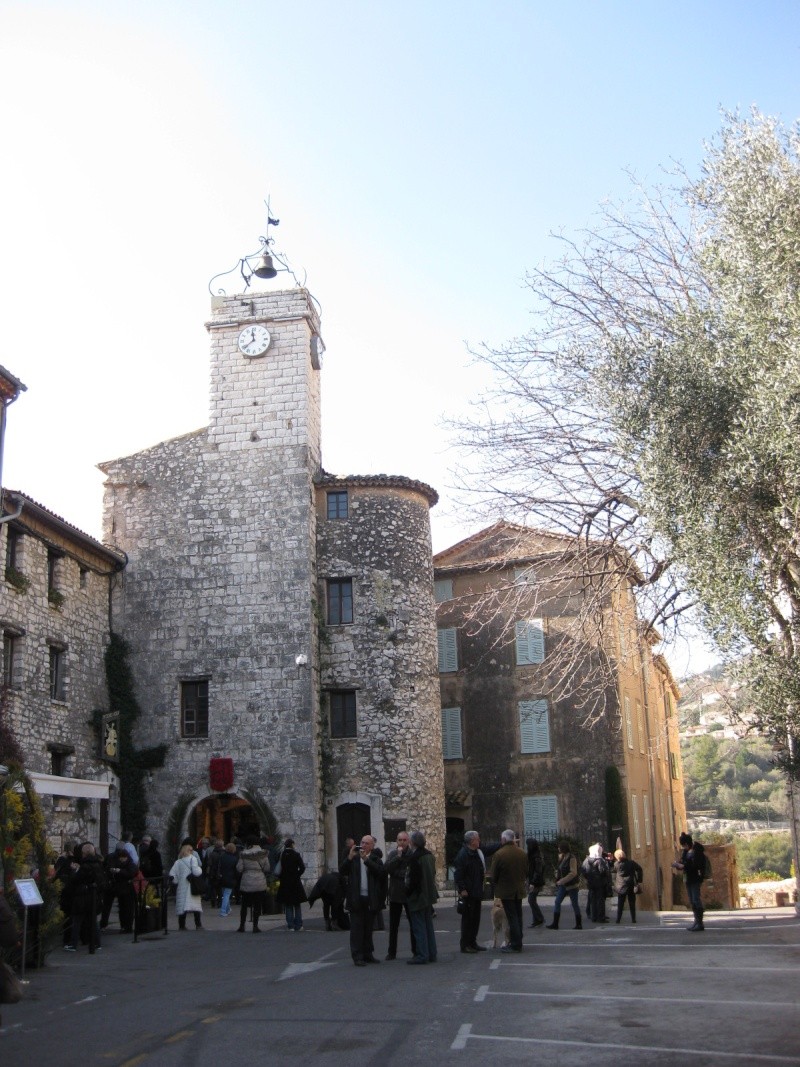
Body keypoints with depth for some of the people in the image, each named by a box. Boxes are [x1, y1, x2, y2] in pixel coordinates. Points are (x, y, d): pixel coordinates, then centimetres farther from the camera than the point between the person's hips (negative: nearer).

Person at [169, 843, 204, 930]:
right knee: (196, 906, 4)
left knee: (182, 906, 8)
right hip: (192, 886, -3)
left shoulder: (178, 862, 6)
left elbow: (172, 874, -1)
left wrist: (176, 881, 12)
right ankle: (198, 925, 2)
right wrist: (200, 869, 5)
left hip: (181, 887, 4)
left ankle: (181, 925, 7)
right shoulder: (193, 858, -5)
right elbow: (196, 871, -15)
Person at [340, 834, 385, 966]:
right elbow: (342, 872, -2)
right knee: (356, 928, -2)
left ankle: (368, 954, 19)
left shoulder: (376, 860, 7)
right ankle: (357, 957, 1)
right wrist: (350, 857, -12)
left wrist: (366, 859, -16)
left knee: (368, 929, 10)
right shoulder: (353, 858, 9)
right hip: (356, 899, -1)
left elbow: (381, 872, -13)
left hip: (371, 900, 1)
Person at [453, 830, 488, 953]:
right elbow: (458, 873, -20)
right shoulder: (463, 854, -16)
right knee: (468, 918, -4)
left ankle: (472, 943, 21)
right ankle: (465, 944, 3)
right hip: (467, 892, -9)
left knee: (475, 918, 13)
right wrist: (462, 889, -22)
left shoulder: (477, 853, 13)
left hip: (476, 892, 9)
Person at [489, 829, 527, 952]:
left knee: (512, 917, -2)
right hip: (519, 890, 5)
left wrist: (496, 883, 10)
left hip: (506, 890, -5)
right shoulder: (523, 854, 0)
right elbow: (526, 872, 8)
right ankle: (517, 942, 23)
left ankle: (515, 945, 0)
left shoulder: (499, 854, -17)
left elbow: (494, 875, -10)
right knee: (518, 916, 15)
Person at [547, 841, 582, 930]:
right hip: (563, 885, 8)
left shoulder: (572, 859, -18)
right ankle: (555, 923, 2)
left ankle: (579, 924, 12)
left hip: (571, 885, -8)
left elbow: (573, 873, -25)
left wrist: (562, 881, -26)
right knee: (557, 902, 2)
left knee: (574, 904, 1)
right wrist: (557, 873, 5)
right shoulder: (562, 857, 7)